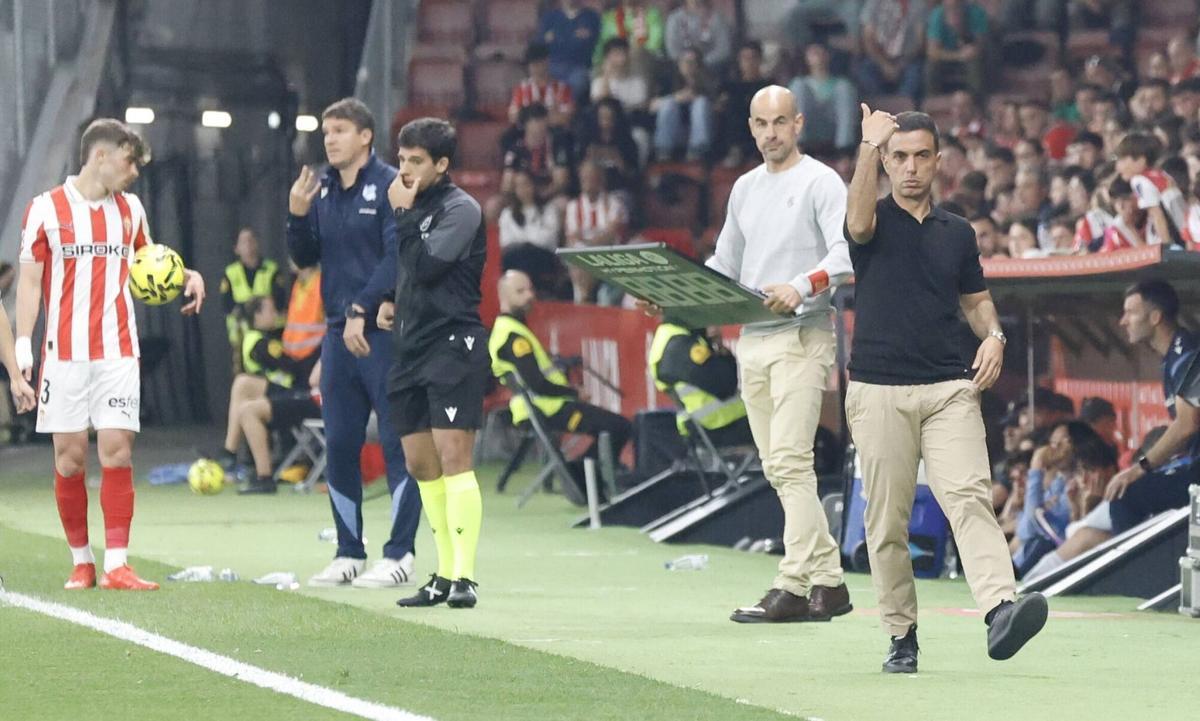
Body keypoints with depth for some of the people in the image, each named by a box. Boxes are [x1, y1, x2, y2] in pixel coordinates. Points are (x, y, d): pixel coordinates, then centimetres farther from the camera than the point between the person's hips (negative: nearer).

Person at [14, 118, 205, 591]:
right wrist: (22, 347, -6)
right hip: (65, 353, -2)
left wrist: (187, 277, 11)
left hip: (118, 352, 3)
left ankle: (116, 565, -9)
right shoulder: (46, 209, 1)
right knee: (70, 457, -1)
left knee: (117, 451, -7)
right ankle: (81, 562, 10)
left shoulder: (130, 209, 14)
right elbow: (30, 281, 1)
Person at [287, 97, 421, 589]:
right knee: (339, 446, 8)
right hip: (338, 332, 7)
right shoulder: (321, 188, 13)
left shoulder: (389, 186, -7)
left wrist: (361, 311, -18)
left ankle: (399, 555, -1)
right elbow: (305, 259, 17)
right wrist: (297, 215, -1)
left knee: (398, 444, -4)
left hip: (384, 332, -7)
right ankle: (349, 553, 16)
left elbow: (397, 257, -14)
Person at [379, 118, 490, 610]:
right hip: (411, 347, 9)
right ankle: (445, 575, 16)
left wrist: (402, 214, -11)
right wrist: (390, 303, 10)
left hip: (453, 345, -9)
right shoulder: (414, 206, 17)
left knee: (453, 458, -14)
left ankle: (465, 576, -16)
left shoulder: (460, 210, -8)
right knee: (420, 466, 9)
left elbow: (427, 266, -19)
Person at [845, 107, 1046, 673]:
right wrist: (869, 145, -26)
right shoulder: (877, 221, 3)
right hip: (878, 390, -2)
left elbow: (975, 298, 25)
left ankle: (1000, 610, -33)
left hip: (949, 389, 2)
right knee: (887, 519, 1)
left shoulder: (957, 233, 16)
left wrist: (992, 335, 4)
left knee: (969, 497, -16)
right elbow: (858, 222, -21)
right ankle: (901, 635, 11)